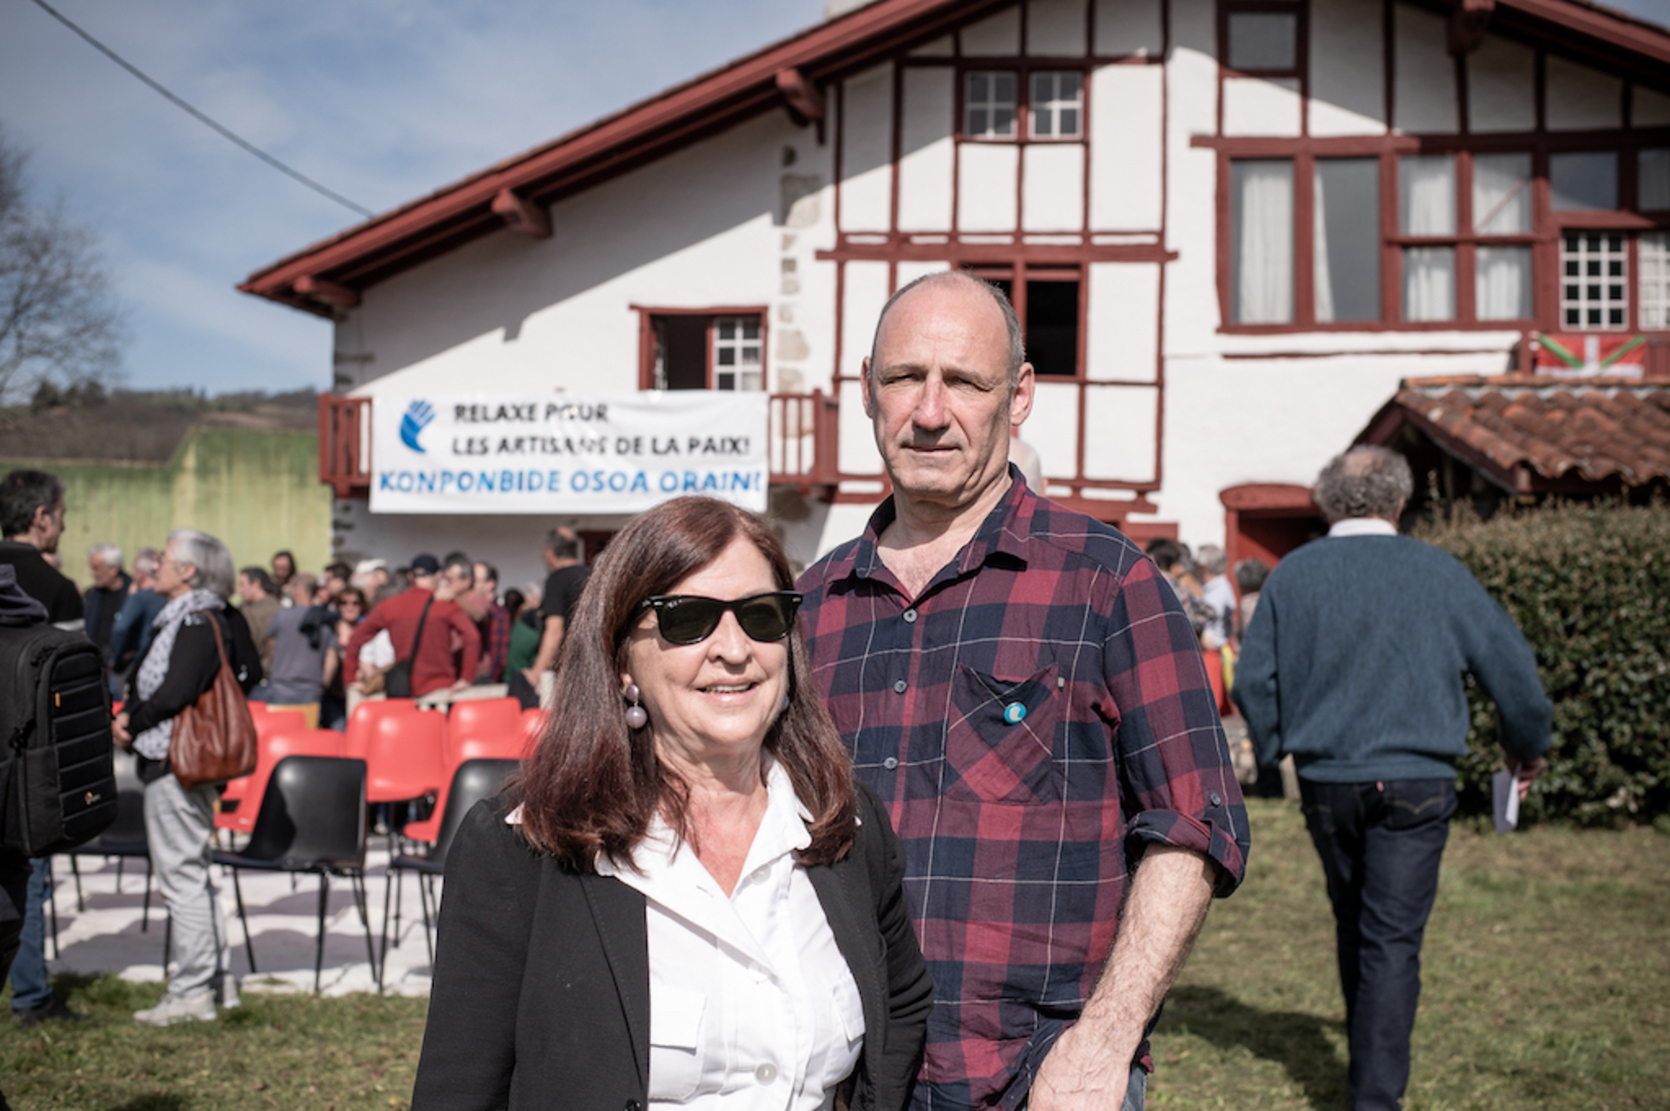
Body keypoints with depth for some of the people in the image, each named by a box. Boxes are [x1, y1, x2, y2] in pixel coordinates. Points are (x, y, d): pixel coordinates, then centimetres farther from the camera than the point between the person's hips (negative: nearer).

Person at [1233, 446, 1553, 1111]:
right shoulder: (1439, 573, -2)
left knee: (1353, 922, 20)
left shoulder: (1291, 575, 1)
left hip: (1324, 780, 3)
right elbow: (1509, 665, 1)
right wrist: (1527, 747, 16)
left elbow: (1253, 678, 2)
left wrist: (1273, 752, 18)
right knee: (1392, 938, -1)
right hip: (1415, 781, -3)